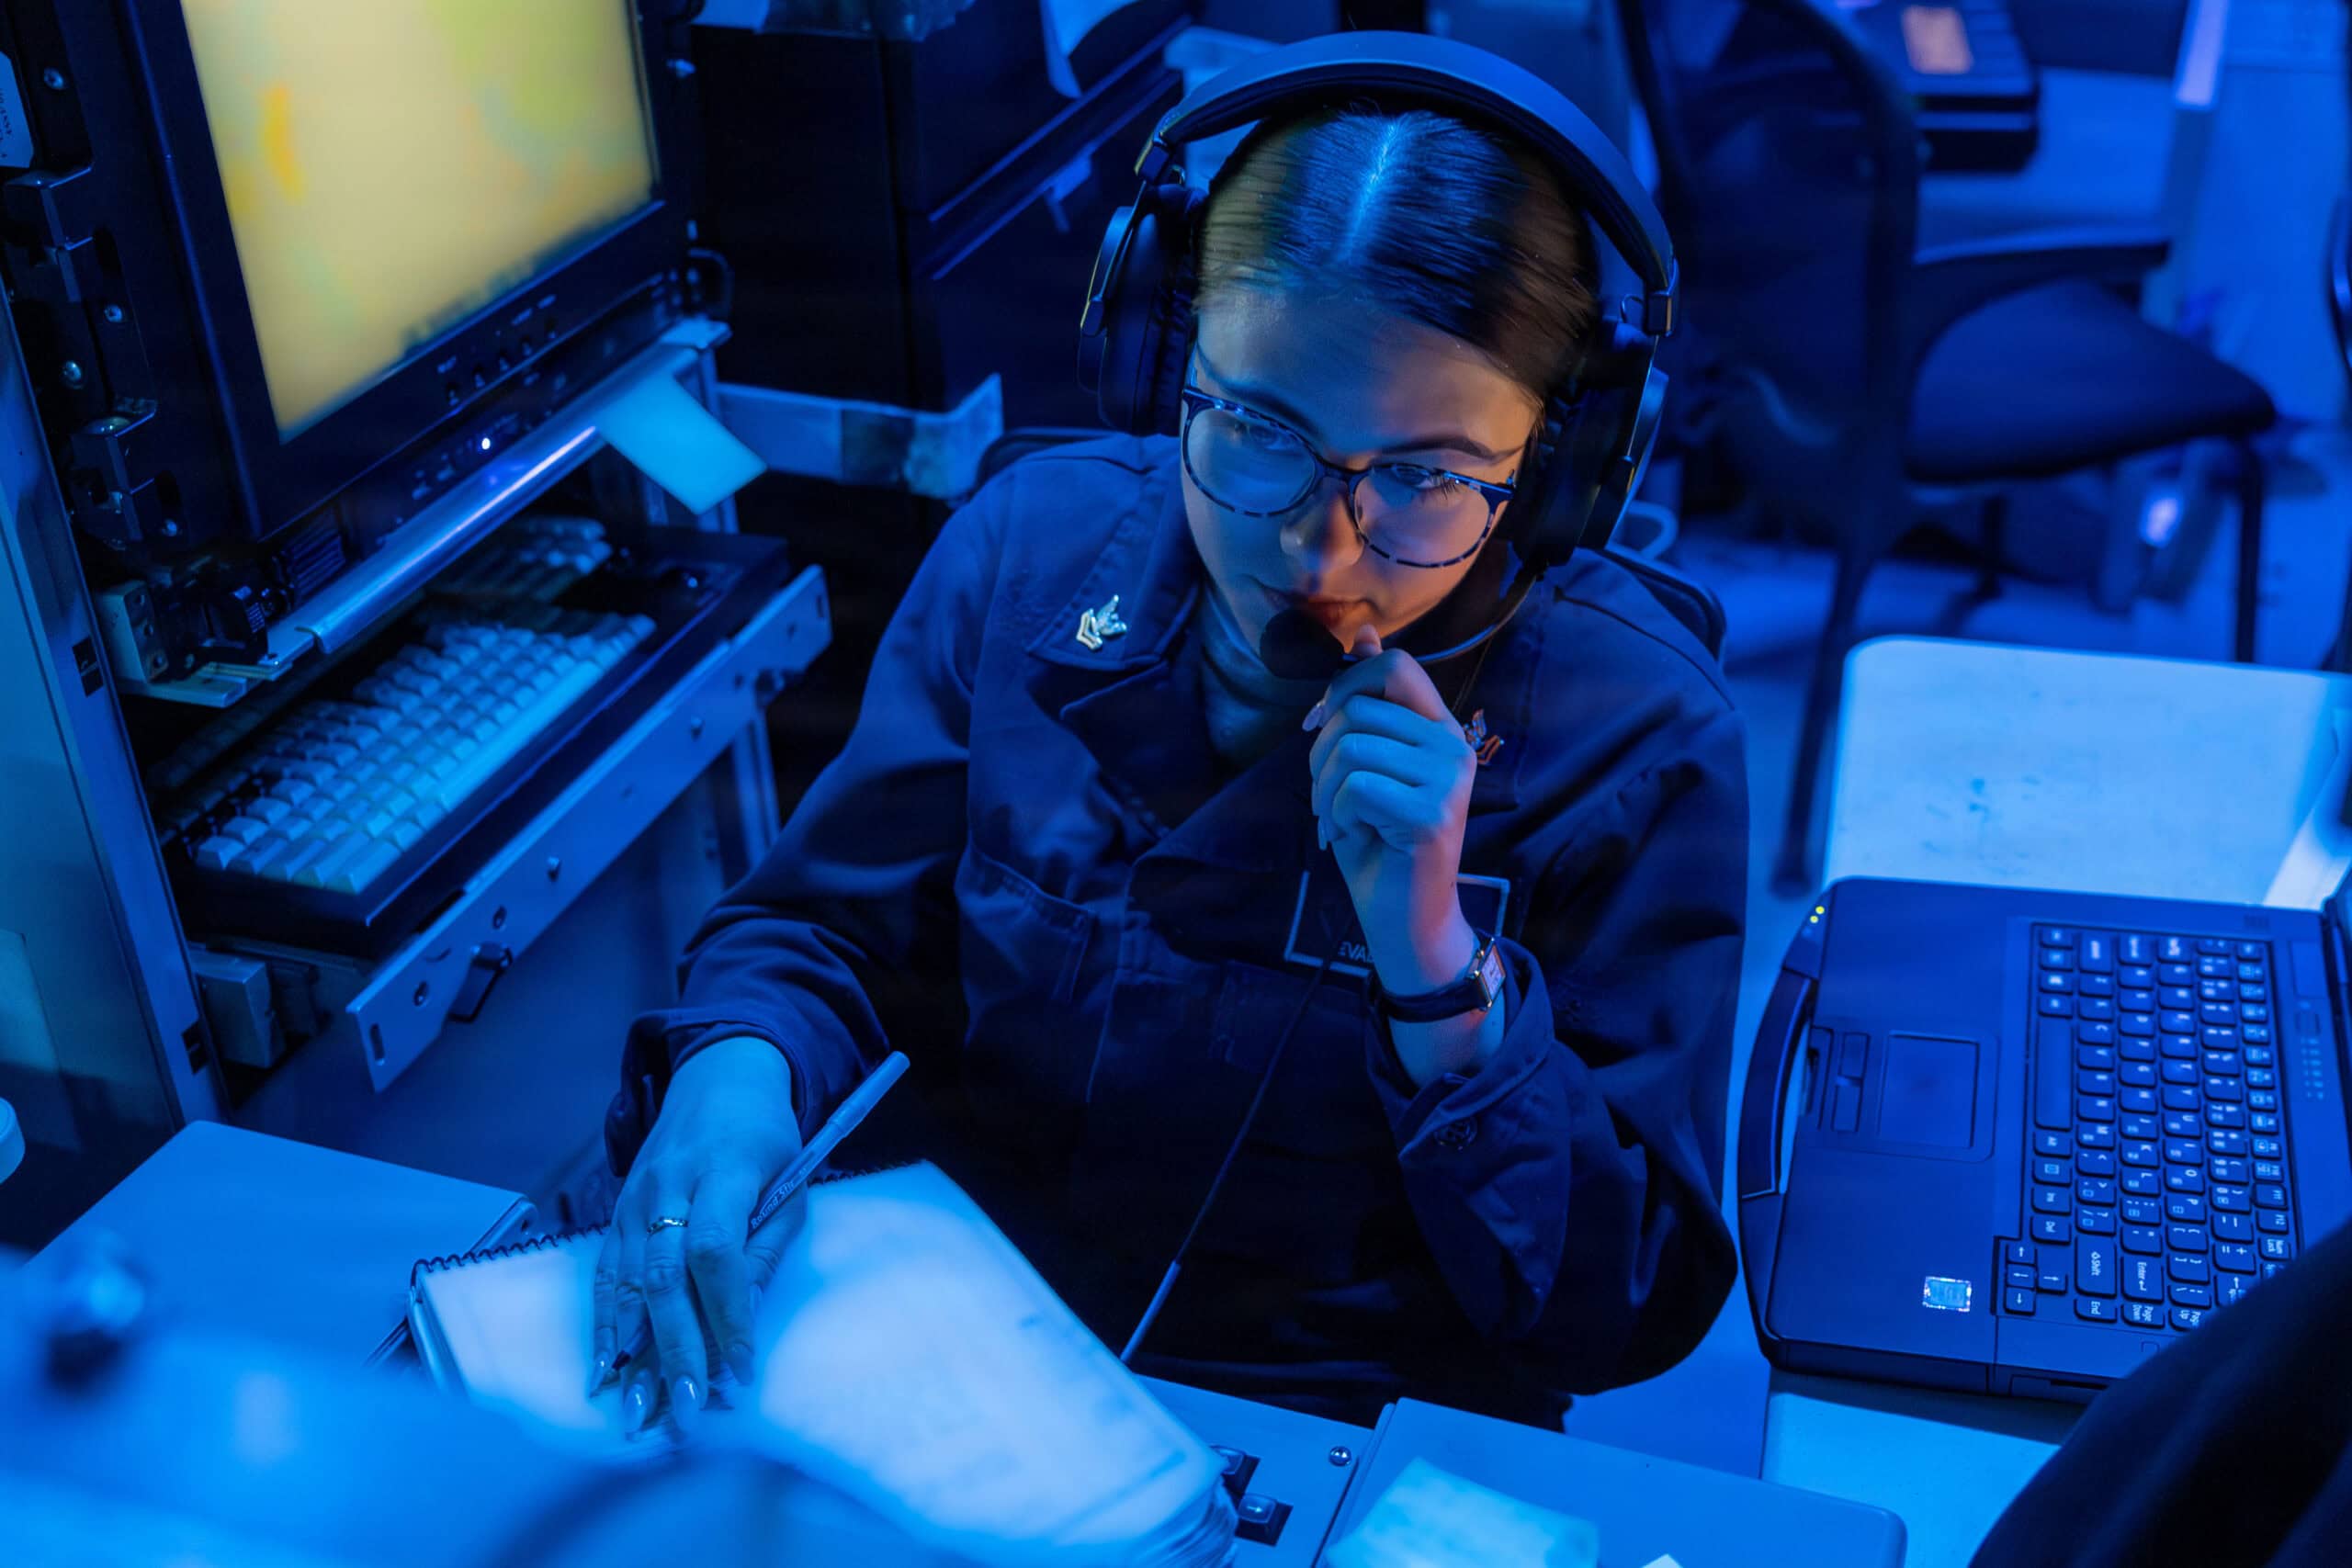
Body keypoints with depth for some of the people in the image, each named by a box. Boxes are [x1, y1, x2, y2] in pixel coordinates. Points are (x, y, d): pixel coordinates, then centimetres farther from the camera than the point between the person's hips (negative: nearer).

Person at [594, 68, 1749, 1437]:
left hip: (1354, 1453, 0)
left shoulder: (1638, 732, -16)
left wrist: (1435, 965, -26)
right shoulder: (1036, 542, -8)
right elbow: (818, 929, 2)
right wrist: (736, 1068, -21)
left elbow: (1630, 1312, -12)